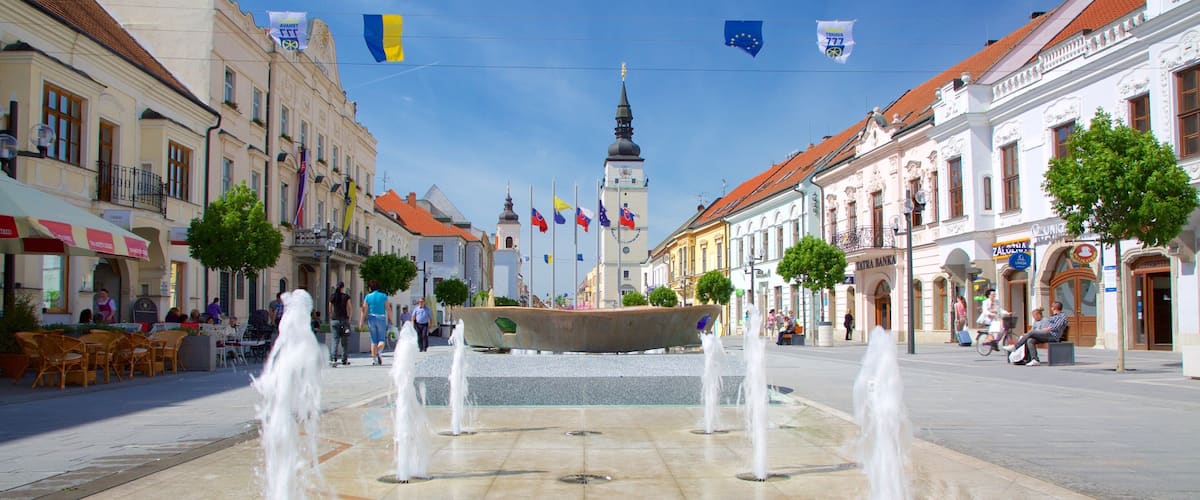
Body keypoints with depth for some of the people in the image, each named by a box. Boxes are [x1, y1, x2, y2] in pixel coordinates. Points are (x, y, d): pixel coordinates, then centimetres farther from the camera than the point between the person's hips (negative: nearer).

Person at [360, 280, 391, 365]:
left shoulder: (368, 297, 1)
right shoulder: (383, 296, 0)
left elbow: (364, 310, -3)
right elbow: (388, 309, -3)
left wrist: (361, 322, -1)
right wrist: (390, 320, 5)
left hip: (371, 318, 1)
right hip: (381, 318, -1)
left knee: (373, 340, 9)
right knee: (382, 339, 4)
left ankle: (374, 359, 4)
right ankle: (379, 352, -26)